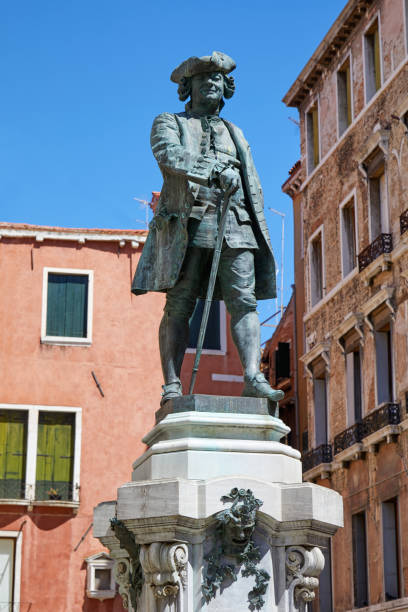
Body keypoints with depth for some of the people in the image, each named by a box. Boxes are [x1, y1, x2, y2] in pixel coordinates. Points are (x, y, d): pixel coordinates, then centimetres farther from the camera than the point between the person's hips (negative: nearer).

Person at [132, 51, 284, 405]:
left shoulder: (236, 134, 29)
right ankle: (172, 385, -8)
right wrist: (219, 169, -16)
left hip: (235, 227, 3)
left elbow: (253, 188, 23)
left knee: (244, 302, -11)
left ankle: (254, 378, -21)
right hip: (188, 223, -3)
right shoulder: (168, 123, 17)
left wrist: (261, 234, 11)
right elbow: (169, 155, -7)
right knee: (179, 307, -7)